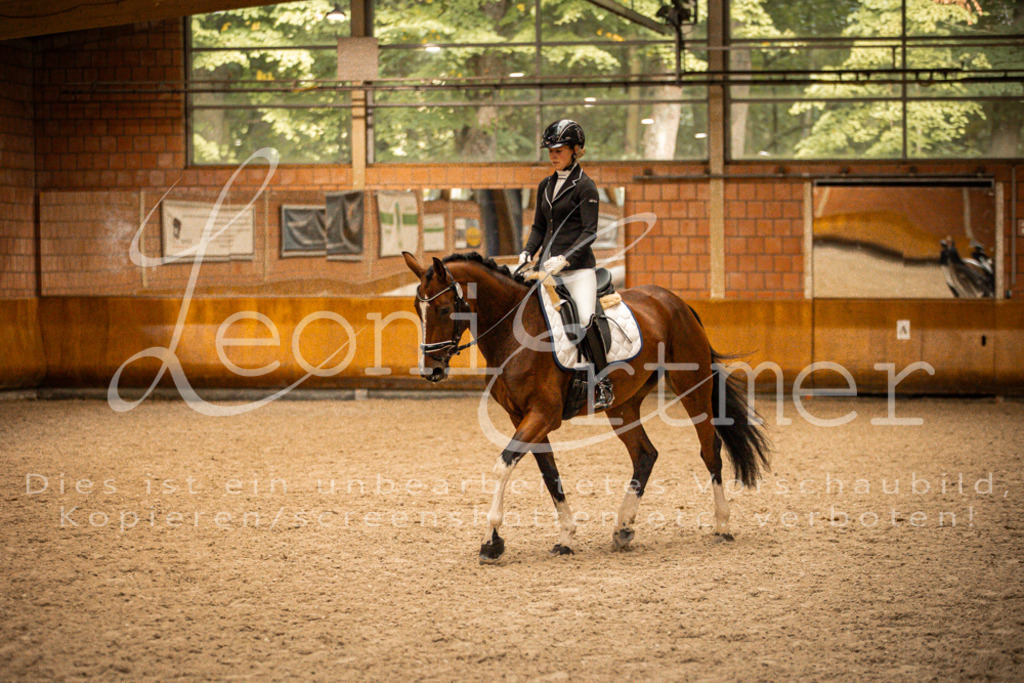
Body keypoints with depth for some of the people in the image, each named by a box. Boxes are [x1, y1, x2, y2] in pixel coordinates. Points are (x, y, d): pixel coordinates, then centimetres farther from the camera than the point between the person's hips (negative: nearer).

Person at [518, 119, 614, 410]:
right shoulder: (546, 186, 15)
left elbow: (589, 232, -11)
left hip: (578, 267, -7)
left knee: (586, 319, -25)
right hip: (550, 267, 7)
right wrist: (527, 252, 3)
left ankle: (604, 386, -17)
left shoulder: (584, 186, -5)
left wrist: (565, 259, -22)